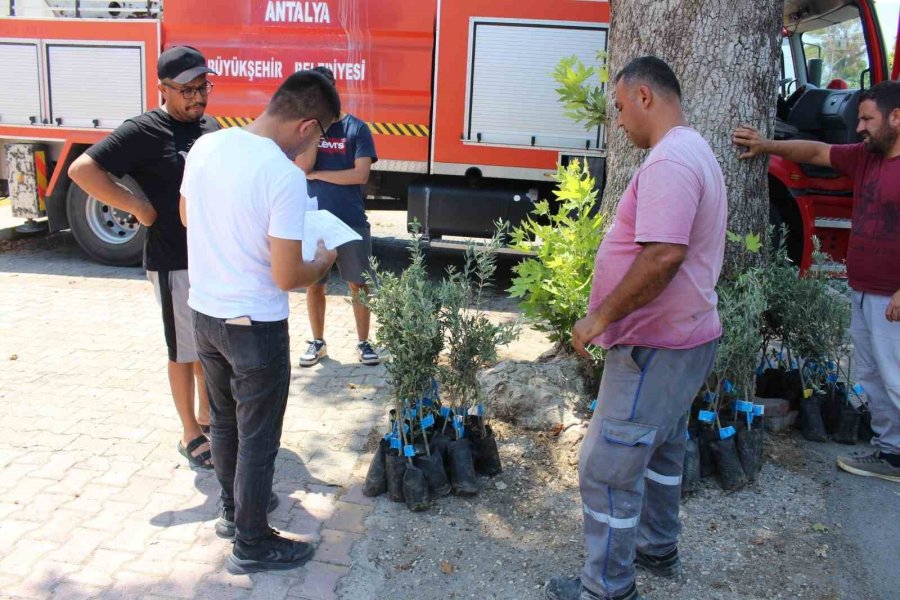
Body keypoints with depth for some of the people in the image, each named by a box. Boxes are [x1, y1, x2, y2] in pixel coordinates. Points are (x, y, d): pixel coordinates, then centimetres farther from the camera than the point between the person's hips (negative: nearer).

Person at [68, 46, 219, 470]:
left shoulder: (211, 127, 8)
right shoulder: (144, 131, -13)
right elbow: (82, 170, -19)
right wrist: (137, 208, -19)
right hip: (175, 263, -7)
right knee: (185, 350, 4)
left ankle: (207, 417, 36)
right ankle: (191, 436, 19)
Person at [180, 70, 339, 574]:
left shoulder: (206, 146, -2)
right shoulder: (284, 175, -24)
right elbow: (287, 278, -22)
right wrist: (324, 262, -1)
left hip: (204, 313, 7)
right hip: (254, 326, -7)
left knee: (224, 422, 24)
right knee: (258, 439, 10)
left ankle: (234, 508, 45)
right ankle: (252, 544, 26)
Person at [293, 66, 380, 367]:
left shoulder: (356, 128, -2)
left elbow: (360, 175, -12)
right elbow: (302, 166, -12)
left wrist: (317, 175, -7)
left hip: (351, 223, -2)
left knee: (358, 284, 6)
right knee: (314, 285, 11)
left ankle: (363, 343, 20)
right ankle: (318, 342, 27)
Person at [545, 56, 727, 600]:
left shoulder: (668, 162, -22)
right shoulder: (697, 151, 13)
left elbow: (664, 255, -33)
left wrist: (600, 317, -23)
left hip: (655, 348, -11)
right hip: (686, 333, 11)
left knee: (608, 469, -1)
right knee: (662, 449, 24)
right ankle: (658, 548, 42)